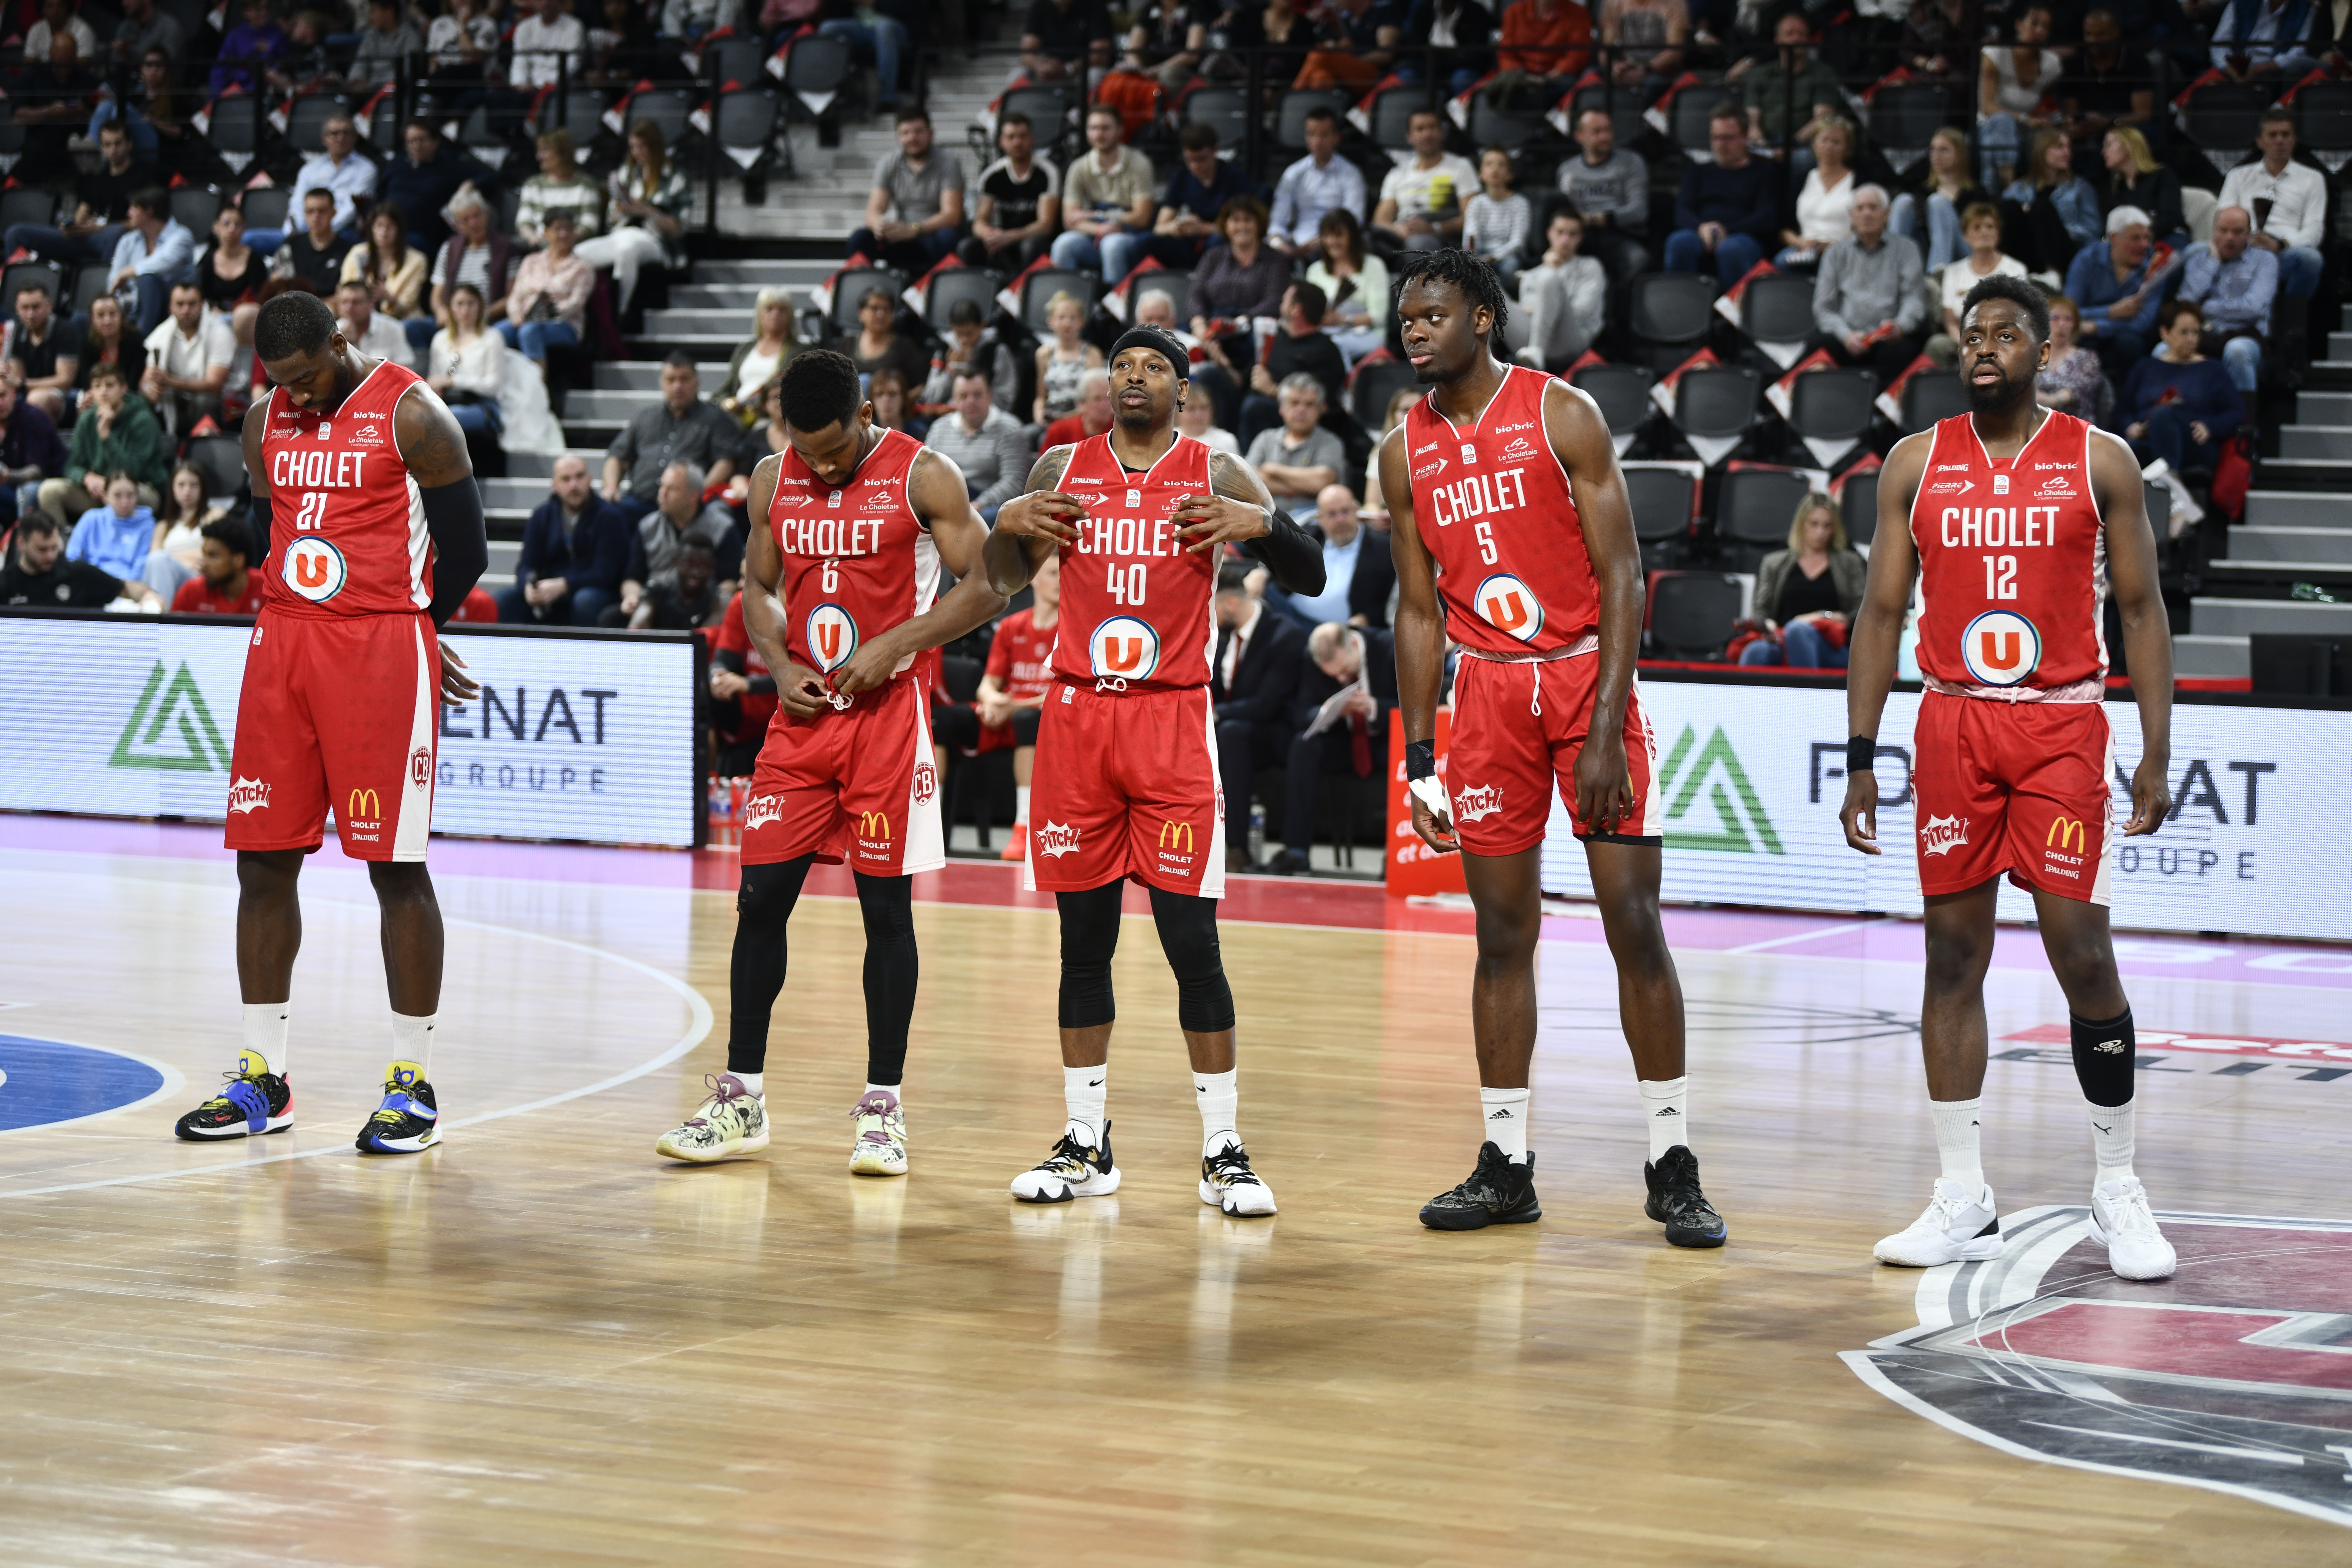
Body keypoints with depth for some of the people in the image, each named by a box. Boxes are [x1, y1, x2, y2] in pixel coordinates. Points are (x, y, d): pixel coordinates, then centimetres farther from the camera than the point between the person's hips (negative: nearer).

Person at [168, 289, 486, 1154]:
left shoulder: (412, 417, -8)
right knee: (263, 861, 5)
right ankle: (262, 1079, 14)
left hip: (384, 652, -6)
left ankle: (413, 1086, 3)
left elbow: (464, 553, -4)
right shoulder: (268, 423, 10)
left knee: (395, 865, -4)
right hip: (283, 646, 6)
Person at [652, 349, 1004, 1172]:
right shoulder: (773, 481, 6)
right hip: (802, 712, 4)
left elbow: (985, 588, -8)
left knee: (887, 907, 0)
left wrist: (891, 647, -17)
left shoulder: (923, 477, -7)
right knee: (761, 897, 2)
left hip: (887, 711, -4)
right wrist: (781, 666, -3)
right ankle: (740, 1102, 11)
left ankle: (884, 1107, 7)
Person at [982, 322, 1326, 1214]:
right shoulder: (1062, 469, 9)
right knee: (1084, 939, 7)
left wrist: (1264, 523, -17)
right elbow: (1007, 583, 18)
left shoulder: (1216, 476, 1)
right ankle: (1085, 1146, 15)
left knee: (1192, 941, -7)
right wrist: (1007, 525, -2)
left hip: (1172, 721, -3)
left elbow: (1310, 580, 1)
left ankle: (1224, 1153, -1)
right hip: (1078, 716, 3)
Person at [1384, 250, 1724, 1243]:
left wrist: (1604, 730, -17)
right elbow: (1419, 612, 12)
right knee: (1503, 932, 5)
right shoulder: (1407, 452, 7)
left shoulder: (1562, 416, -7)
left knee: (1633, 924, -6)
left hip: (1587, 672, -4)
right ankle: (1505, 1167, 11)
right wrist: (1418, 760, 7)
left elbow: (1621, 577, -10)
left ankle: (1672, 1167, -1)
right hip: (1488, 690, 4)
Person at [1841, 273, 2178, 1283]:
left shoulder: (2099, 462, 2)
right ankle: (1963, 1201, 7)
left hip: (2063, 726, -2)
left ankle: (2118, 1190, 7)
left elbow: (2141, 610, 3)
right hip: (1952, 725, 2)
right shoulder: (1917, 464, 6)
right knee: (1953, 955, 2)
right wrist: (1861, 760, 2)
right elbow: (1881, 612, 8)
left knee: (2081, 953, -6)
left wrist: (2156, 753, -4)